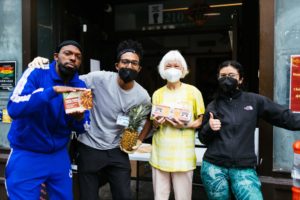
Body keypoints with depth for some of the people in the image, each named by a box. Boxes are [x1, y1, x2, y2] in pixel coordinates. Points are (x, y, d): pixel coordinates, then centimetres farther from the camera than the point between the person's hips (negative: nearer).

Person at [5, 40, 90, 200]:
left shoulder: (79, 86, -1)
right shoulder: (36, 73, -13)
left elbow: (82, 128, 2)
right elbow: (14, 108, -27)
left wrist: (79, 118, -21)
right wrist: (53, 90, -35)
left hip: (59, 155, 4)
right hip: (26, 155, -4)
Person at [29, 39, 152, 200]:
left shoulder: (142, 96, -6)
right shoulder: (99, 78, -17)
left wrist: (139, 140, 2)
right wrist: (42, 64, -26)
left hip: (117, 151, 3)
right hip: (90, 149, -2)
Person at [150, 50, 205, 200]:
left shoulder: (193, 92, -1)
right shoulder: (157, 94, 8)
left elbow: (201, 121, 4)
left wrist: (186, 125, -15)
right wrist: (156, 123, -8)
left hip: (183, 153, -2)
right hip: (160, 152, 3)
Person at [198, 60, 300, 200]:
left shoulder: (254, 101, 2)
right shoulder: (213, 106, 6)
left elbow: (284, 116, 3)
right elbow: (203, 139, 10)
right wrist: (209, 128, -9)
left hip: (244, 169, -1)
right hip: (214, 168, 1)